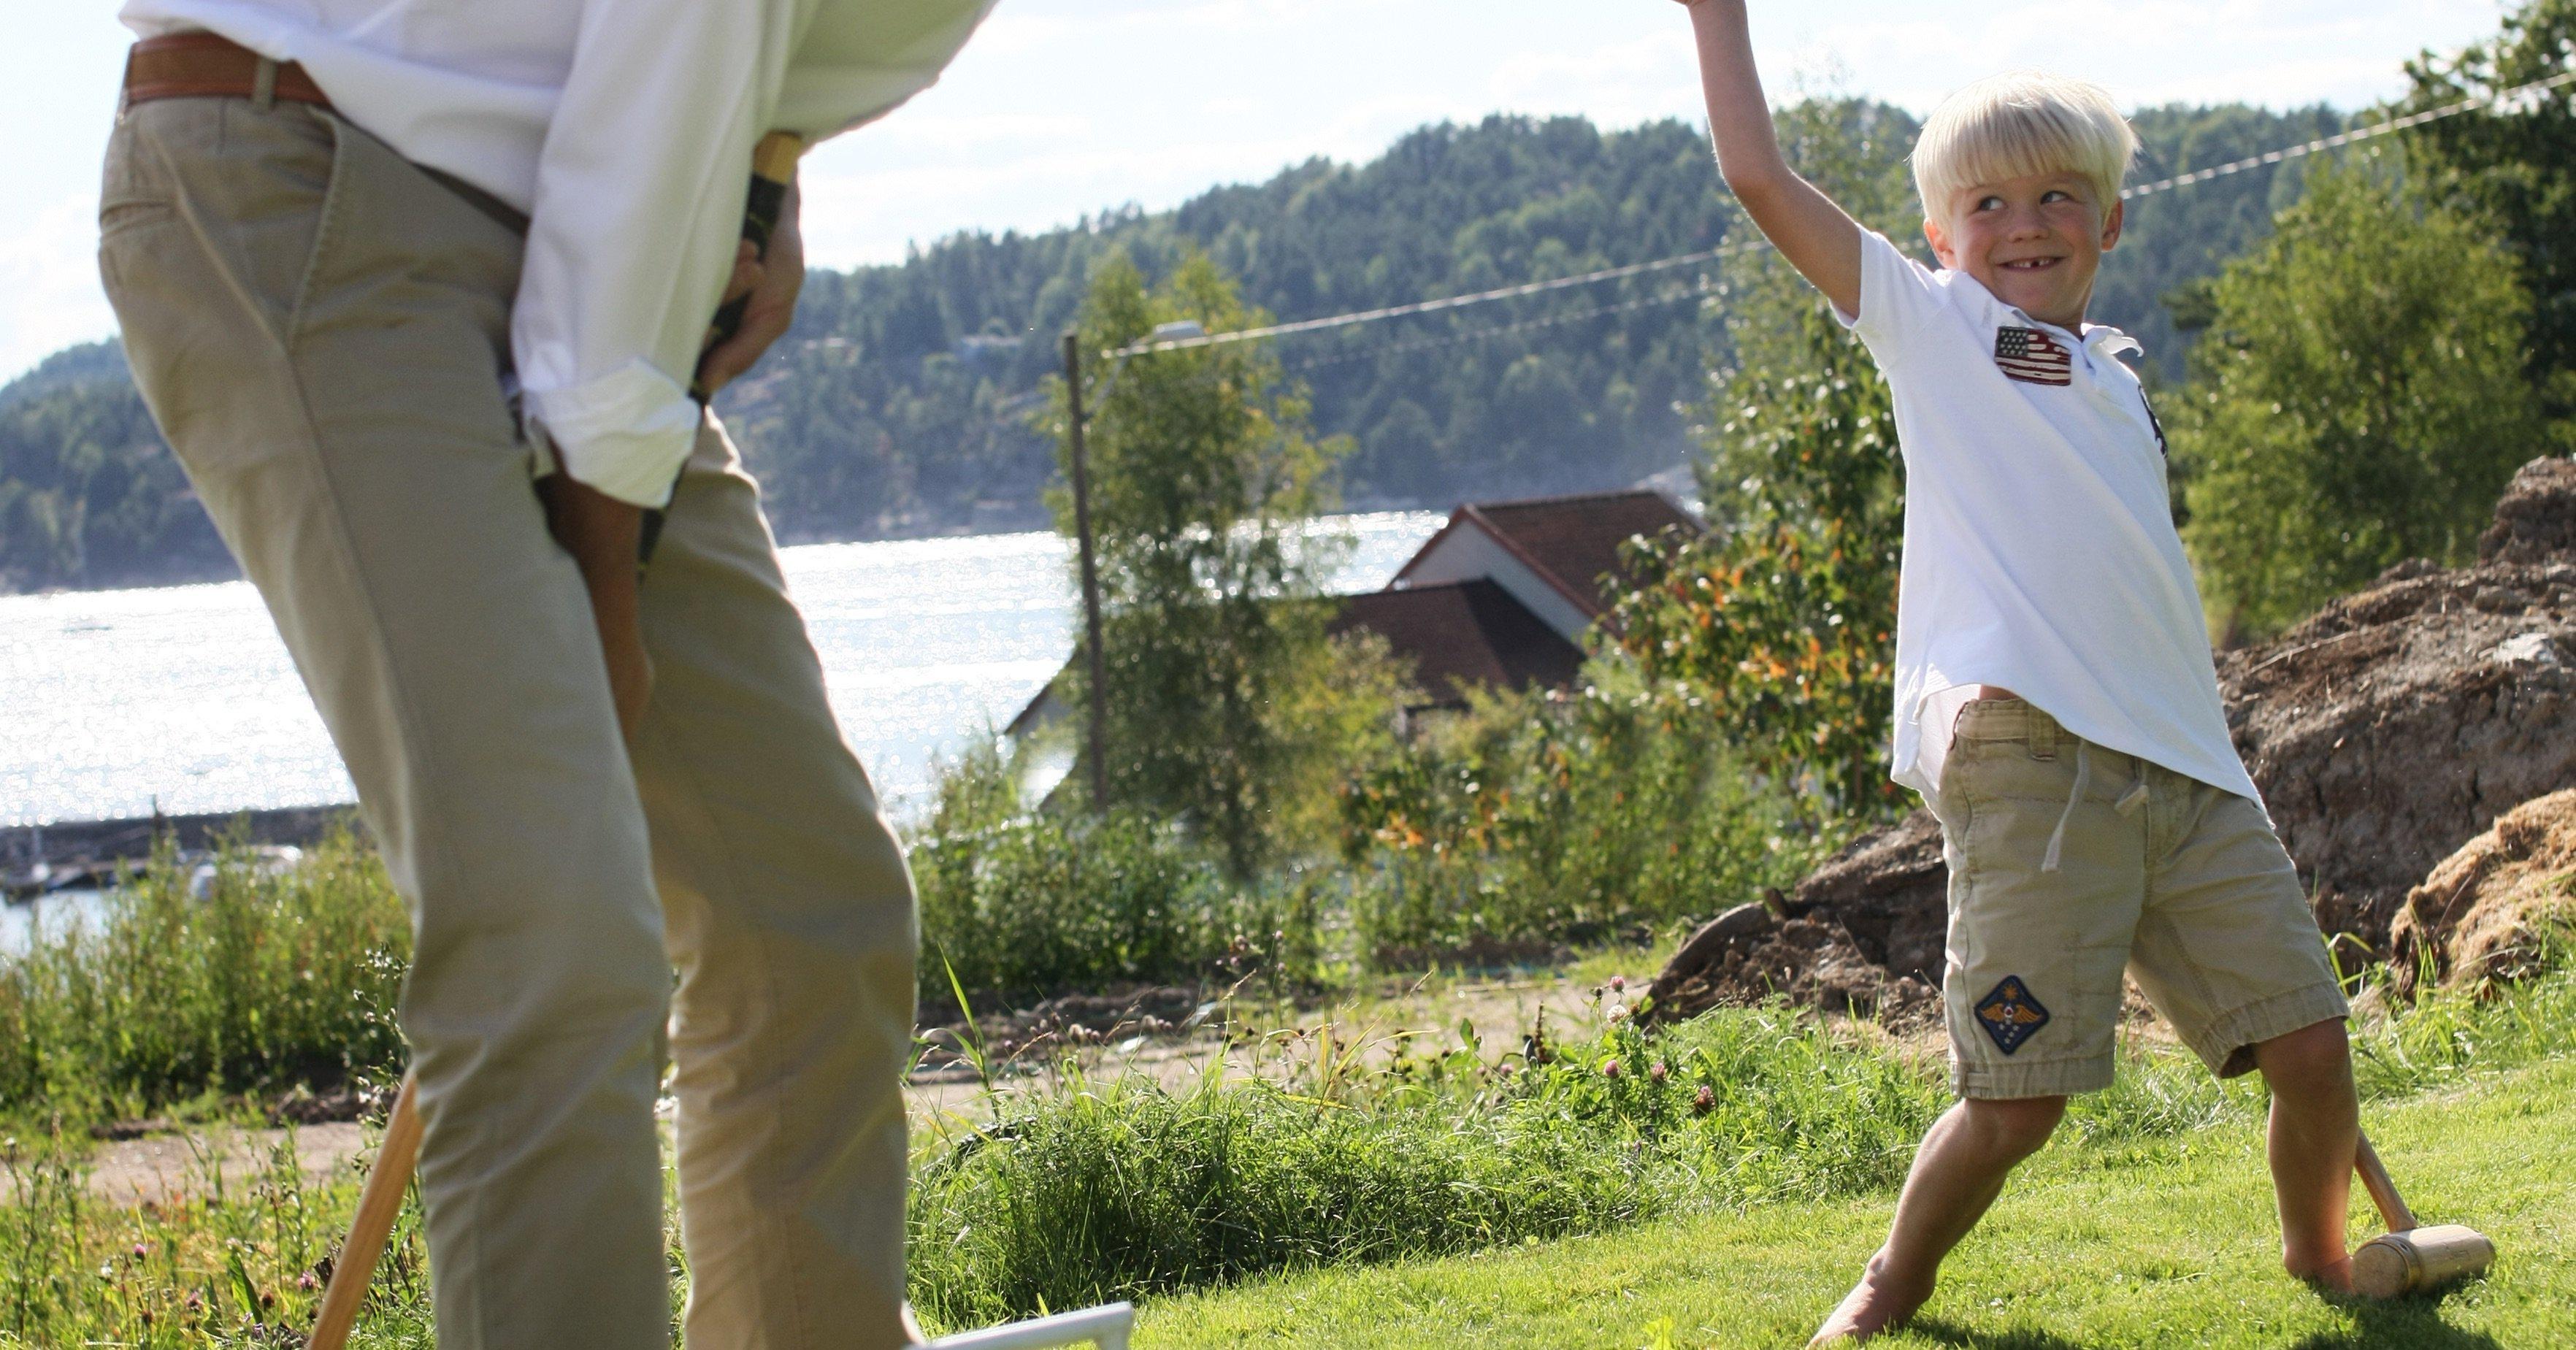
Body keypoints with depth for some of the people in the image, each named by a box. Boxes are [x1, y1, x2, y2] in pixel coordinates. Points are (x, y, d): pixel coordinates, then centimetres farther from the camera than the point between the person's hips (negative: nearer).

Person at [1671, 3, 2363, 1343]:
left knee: (2308, 1044, 0)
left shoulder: (2113, 376, 24)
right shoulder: (1930, 325, 10)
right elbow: (1760, 179, 3)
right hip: (2030, 755, -5)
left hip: (2185, 767, 5)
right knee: (2018, 1096, -9)